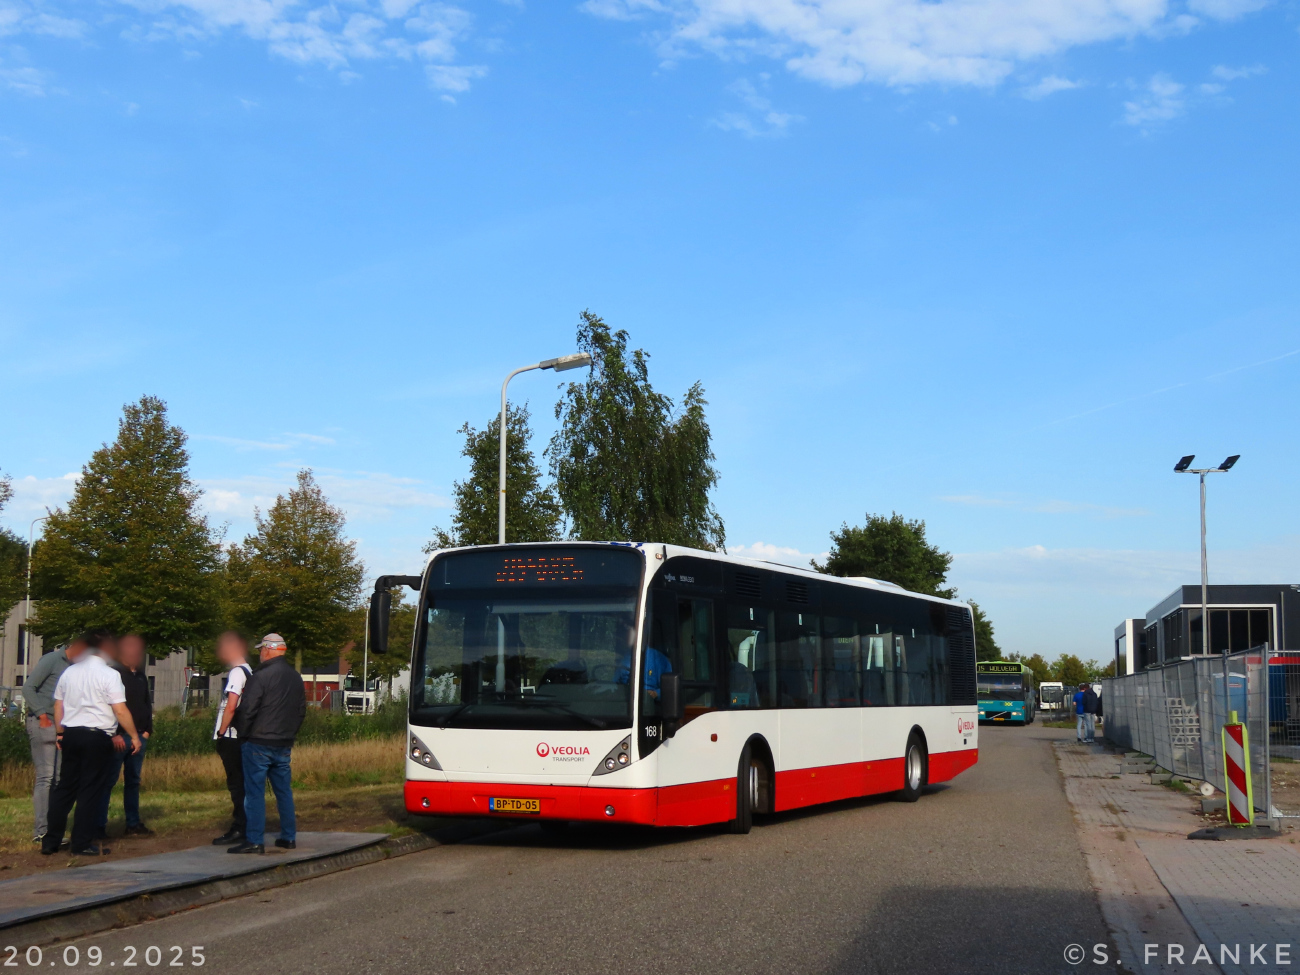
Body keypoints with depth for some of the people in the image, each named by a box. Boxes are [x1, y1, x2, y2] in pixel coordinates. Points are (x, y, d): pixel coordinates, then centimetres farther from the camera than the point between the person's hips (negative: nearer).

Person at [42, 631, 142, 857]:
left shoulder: (69, 672, 8)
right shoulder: (109, 675, -10)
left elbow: (58, 706, 13)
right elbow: (121, 711, -13)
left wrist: (59, 733, 24)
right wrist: (134, 736, -4)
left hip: (71, 734, 6)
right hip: (97, 737, -6)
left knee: (65, 787, 13)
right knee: (90, 791, 1)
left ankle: (51, 842, 15)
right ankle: (82, 844, 4)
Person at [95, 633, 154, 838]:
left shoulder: (141, 677, 17)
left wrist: (147, 730, 13)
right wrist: (114, 734, -17)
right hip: (118, 737, -7)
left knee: (133, 781, 12)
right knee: (109, 781, -6)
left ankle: (133, 824, 17)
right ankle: (99, 825, -2)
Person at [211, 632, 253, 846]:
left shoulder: (237, 672, -14)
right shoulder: (247, 671, 14)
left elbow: (231, 706, -20)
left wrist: (221, 732, -12)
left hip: (230, 737, -9)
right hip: (240, 737, 9)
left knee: (236, 784, -5)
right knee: (240, 784, 12)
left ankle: (238, 830, -3)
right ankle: (241, 827, 16)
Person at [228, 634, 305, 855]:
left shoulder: (261, 676, -14)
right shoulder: (296, 677, 11)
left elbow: (247, 710, -15)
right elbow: (302, 710, 18)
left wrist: (242, 734, -1)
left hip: (258, 743, -7)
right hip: (284, 745, 7)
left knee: (255, 792, -4)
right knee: (284, 791, 14)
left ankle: (254, 840, -6)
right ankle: (289, 837, 17)